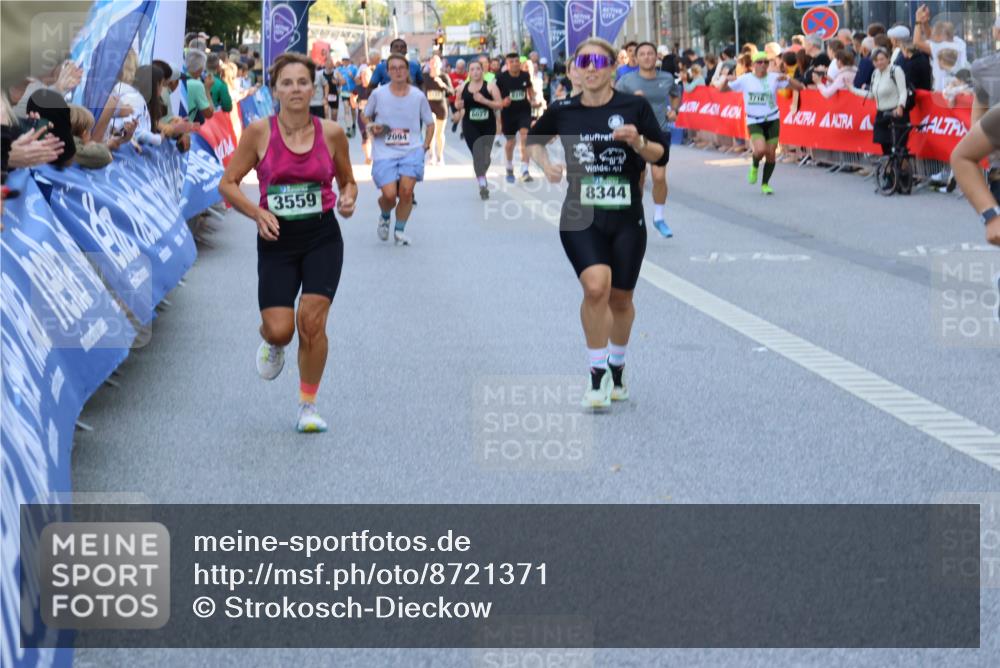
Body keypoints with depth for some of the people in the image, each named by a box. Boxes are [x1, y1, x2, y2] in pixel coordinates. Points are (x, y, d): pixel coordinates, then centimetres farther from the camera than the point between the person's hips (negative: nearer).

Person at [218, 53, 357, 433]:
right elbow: (227, 184, -1)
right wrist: (258, 213, -16)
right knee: (280, 329, -9)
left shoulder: (331, 133, -3)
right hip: (277, 240, 0)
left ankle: (308, 405, 10)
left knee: (312, 321, -10)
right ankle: (272, 344, 32)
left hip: (322, 236, 1)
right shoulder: (259, 132, -7)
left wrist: (347, 199, -9)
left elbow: (347, 180, 13)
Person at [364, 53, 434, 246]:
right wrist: (371, 127, -6)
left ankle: (400, 231, 6)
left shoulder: (418, 96, 3)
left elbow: (430, 123, 14)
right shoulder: (378, 94, 0)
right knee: (389, 195, -14)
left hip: (411, 150, 1)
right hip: (384, 152, -1)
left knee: (406, 190, -17)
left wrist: (426, 145, 2)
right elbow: (366, 116, 15)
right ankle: (384, 217, 23)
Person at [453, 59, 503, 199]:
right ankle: (482, 184, -16)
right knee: (477, 154, -14)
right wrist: (458, 106, -6)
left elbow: (500, 105, -11)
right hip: (470, 125, 0)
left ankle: (481, 176, 38)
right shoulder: (462, 87, 3)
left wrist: (484, 100, -23)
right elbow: (457, 104, 18)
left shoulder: (490, 86, -5)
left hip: (488, 125, 0)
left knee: (486, 156, 11)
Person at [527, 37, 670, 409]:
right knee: (596, 285, -22)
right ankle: (597, 375, -9)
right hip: (580, 217, -1)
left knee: (620, 298, 10)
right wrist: (545, 164, 2)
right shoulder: (562, 111, 2)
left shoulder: (634, 107, -2)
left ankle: (617, 367, 36)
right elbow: (534, 140, 21)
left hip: (626, 217, 1)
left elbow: (661, 155, 1)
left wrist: (638, 142, -18)